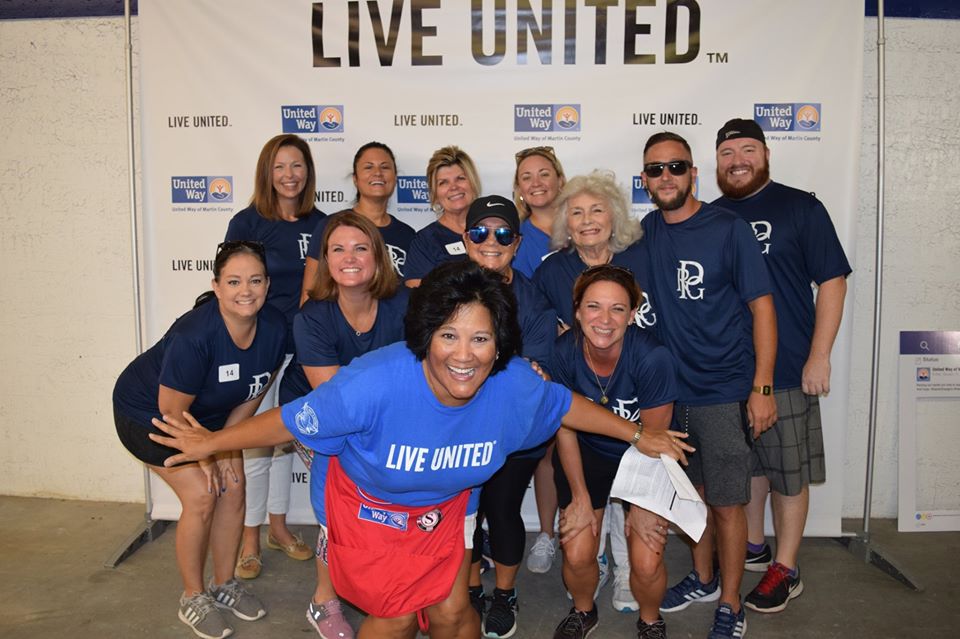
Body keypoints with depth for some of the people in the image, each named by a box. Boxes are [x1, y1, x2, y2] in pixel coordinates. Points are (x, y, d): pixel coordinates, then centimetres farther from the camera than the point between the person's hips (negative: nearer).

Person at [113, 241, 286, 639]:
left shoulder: (274, 328, -20)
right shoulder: (195, 335, -37)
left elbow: (252, 394, -6)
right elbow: (173, 411, -25)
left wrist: (223, 445, -8)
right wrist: (203, 455, -12)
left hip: (209, 414, 6)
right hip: (147, 411, -5)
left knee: (233, 487, -1)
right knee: (201, 497, -11)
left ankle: (224, 585, 20)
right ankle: (193, 599, 11)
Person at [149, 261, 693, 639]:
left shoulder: (514, 384, -26)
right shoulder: (377, 382, -38)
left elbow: (565, 405, -4)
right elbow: (293, 421, -25)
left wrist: (638, 436, 6)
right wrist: (211, 443, -14)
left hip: (447, 505, 3)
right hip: (371, 504, -3)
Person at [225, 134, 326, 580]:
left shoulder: (320, 224, 5)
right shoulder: (247, 223, -6)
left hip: (303, 347, 4)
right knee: (256, 446, 2)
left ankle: (278, 527, 31)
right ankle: (249, 540, 19)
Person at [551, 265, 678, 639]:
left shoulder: (652, 357, -29)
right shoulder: (564, 352, -22)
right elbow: (566, 428, -8)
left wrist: (644, 505, -7)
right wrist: (580, 497, -4)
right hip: (586, 453, 2)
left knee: (647, 564, -9)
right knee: (576, 555, -8)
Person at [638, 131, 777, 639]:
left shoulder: (728, 229, -10)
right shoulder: (645, 232, 3)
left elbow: (761, 306, -9)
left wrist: (762, 387, -14)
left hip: (724, 392, -4)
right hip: (670, 387, 5)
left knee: (726, 502, 4)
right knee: (692, 490, 18)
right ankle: (703, 579, 38)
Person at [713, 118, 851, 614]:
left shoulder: (800, 208, -2)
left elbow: (832, 280, -5)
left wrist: (819, 356, -11)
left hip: (787, 369, -4)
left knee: (789, 470, 6)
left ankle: (786, 570, 20)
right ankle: (752, 547, 34)